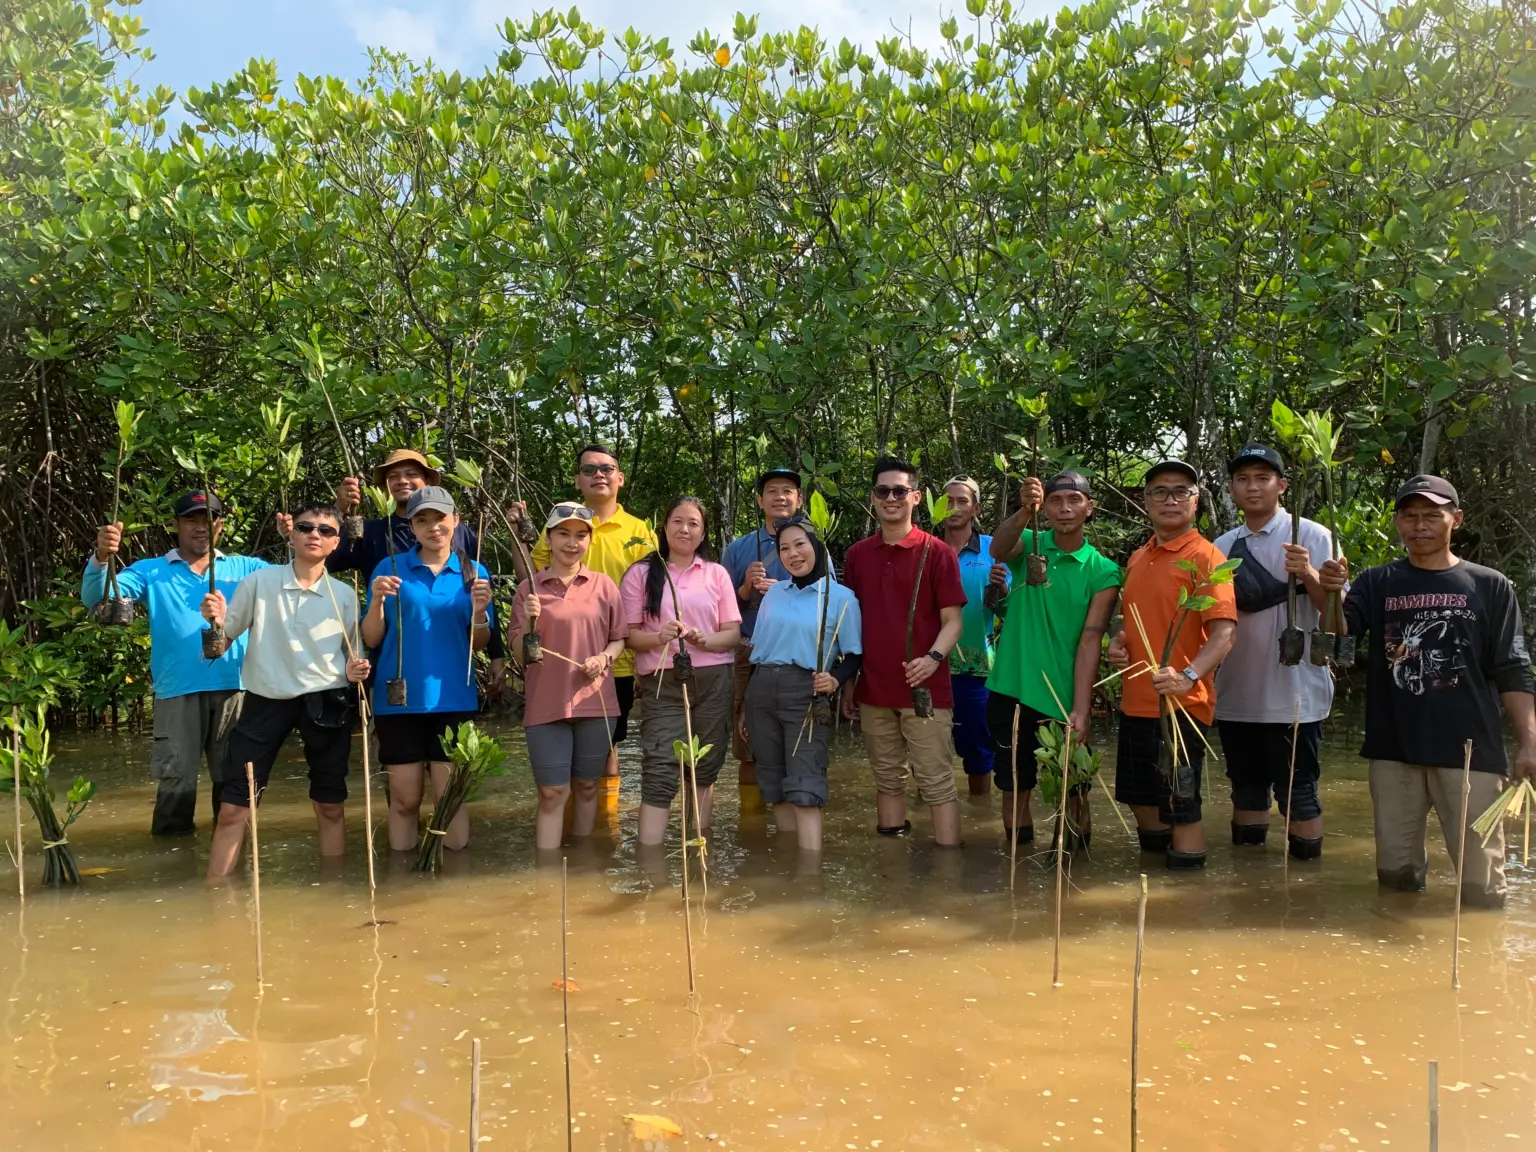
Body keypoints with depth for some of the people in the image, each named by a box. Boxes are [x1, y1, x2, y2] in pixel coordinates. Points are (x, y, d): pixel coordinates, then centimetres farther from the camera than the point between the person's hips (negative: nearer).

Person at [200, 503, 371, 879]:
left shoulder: (345, 595, 4)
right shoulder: (258, 582, 0)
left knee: (331, 807, 8)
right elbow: (222, 643, 2)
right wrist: (216, 622, -19)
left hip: (325, 702, 1)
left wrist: (354, 670, -8)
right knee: (233, 808, -2)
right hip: (266, 700, -1)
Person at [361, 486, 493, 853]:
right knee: (405, 798, 7)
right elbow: (371, 640, 0)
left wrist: (479, 613, -13)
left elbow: (478, 645, 6)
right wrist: (377, 602, -17)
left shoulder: (473, 572, 5)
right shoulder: (390, 568, 1)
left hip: (452, 699, 0)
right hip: (398, 698, 0)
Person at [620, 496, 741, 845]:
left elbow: (733, 634, 6)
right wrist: (658, 638, -20)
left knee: (704, 770, 8)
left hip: (713, 681, 3)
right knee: (659, 773, -11)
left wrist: (701, 639, -14)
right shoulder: (641, 574, 5)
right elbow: (629, 634, 1)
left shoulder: (717, 574, 10)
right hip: (662, 683, -2)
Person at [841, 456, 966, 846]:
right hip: (873, 691, 4)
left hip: (925, 690, -4)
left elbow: (953, 621, -5)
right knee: (888, 780, 14)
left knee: (937, 783, -1)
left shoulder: (937, 552, -4)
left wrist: (933, 657, -24)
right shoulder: (857, 555, 8)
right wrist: (846, 685, 11)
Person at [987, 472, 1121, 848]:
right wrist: (1024, 512, -42)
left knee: (1073, 795, 7)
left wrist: (1081, 710, -18)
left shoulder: (1103, 571, -3)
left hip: (1064, 699, -1)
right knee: (1014, 790, 12)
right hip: (1010, 691, 1)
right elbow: (998, 550, -22)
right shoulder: (1028, 543, 2)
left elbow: (1090, 640, -10)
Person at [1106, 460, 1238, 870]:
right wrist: (1118, 643, 3)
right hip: (1136, 702, 8)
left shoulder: (1204, 556, -10)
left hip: (1180, 704, -8)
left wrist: (1188, 676, -33)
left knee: (1181, 805, -1)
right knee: (1141, 798, 19)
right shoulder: (1137, 558, 12)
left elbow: (1225, 631, -20)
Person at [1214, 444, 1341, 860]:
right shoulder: (1222, 546, 9)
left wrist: (1308, 575, -25)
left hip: (1294, 696, -5)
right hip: (1237, 696, 5)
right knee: (1246, 792, 15)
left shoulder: (1312, 536, -4)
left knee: (1298, 795, 1)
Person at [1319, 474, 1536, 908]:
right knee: (1395, 873, 12)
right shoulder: (1377, 583, 7)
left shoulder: (1490, 586, 4)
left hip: (1470, 751, -2)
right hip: (1393, 750, 2)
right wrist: (1330, 591, -32)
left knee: (1482, 885, 1)